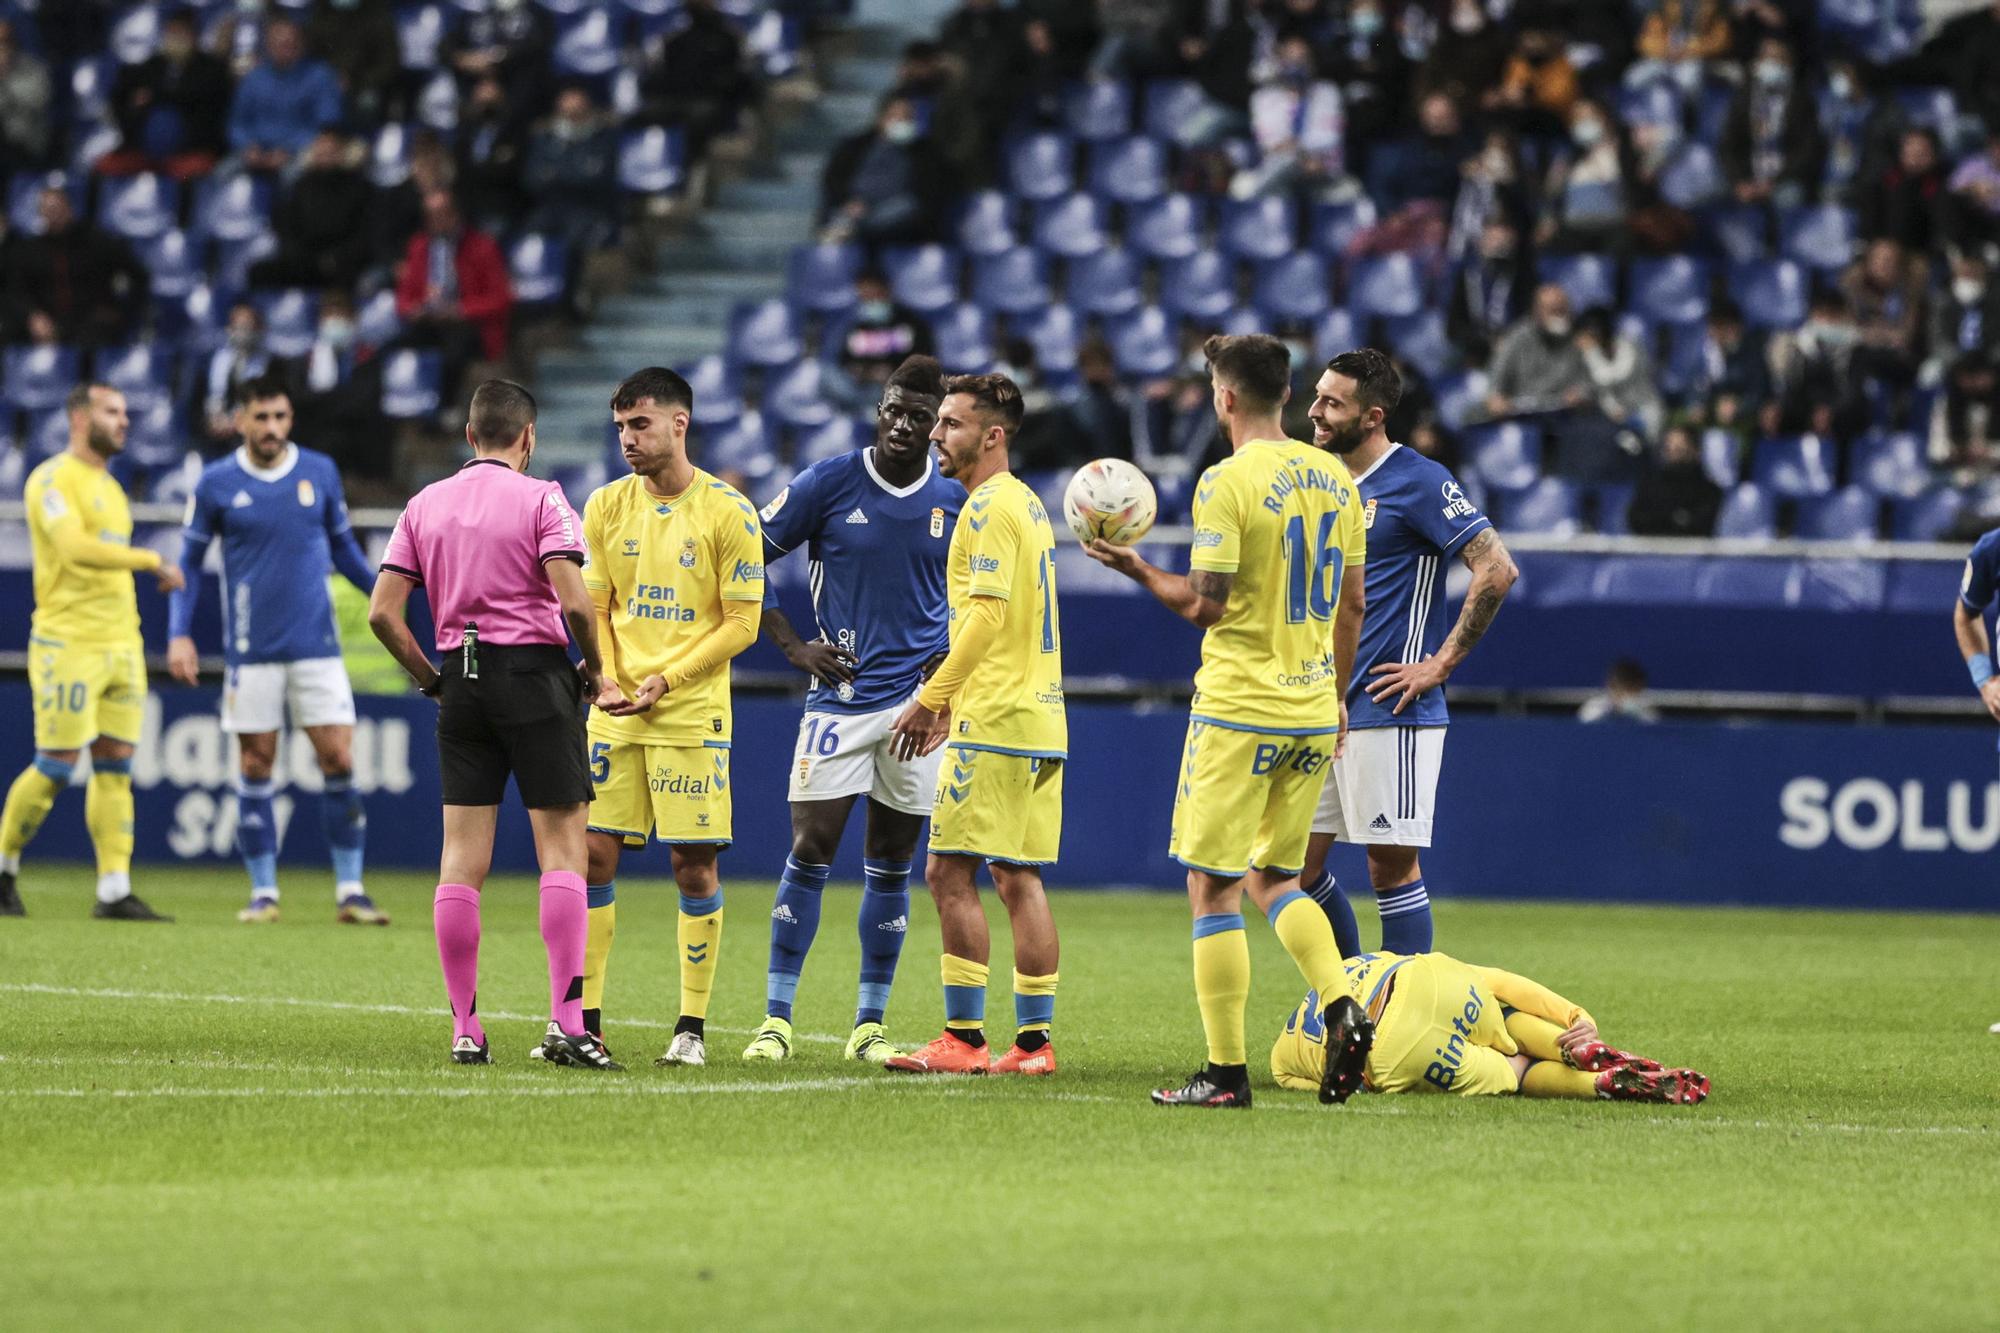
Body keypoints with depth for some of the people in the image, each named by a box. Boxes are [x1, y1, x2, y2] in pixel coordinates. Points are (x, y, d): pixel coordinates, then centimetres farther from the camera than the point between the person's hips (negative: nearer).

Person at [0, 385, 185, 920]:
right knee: (56, 766, -6)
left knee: (115, 767, 2)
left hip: (121, 646, 8)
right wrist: (152, 562, -22)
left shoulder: (110, 487, 18)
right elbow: (77, 548, -24)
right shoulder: (53, 480, -9)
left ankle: (114, 891, 0)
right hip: (68, 644, -8)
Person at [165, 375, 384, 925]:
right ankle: (263, 893, 10)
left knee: (339, 761, -5)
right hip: (251, 651, -1)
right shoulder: (215, 484, -1)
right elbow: (189, 561, 6)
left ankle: (350, 890, 1)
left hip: (317, 646, 1)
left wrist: (380, 588, -1)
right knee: (256, 766, 1)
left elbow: (342, 546, 15)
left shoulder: (320, 473, 4)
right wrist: (179, 634, -3)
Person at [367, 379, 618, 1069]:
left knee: (462, 856, 4)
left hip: (460, 682, 4)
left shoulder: (425, 504, 9)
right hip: (535, 673, -4)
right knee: (562, 849, -2)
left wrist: (430, 677, 15)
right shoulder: (540, 500, -5)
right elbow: (574, 602, -16)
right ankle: (567, 1022, -11)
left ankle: (464, 1030, 2)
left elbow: (382, 611, 4)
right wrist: (594, 670, 1)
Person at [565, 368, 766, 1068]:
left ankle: (693, 1027, 5)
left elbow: (741, 623, -6)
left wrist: (664, 680, -14)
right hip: (615, 715, 4)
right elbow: (593, 606, 11)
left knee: (694, 865, -3)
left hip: (692, 714, -4)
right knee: (592, 854, 0)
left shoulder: (728, 513, -6)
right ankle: (584, 1019, 8)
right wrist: (604, 678, -7)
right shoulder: (605, 506, 6)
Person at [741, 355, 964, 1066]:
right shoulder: (828, 485, -4)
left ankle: (870, 1025, 13)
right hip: (841, 694, -2)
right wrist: (794, 646, -4)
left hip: (920, 698, 2)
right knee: (809, 853, -7)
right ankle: (776, 1019, -2)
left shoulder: (956, 500, 3)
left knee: (890, 867, 6)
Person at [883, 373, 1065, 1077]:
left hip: (993, 723, -10)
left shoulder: (990, 506, -12)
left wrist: (931, 698, -15)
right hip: (1040, 718, 10)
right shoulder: (1027, 504, 18)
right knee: (1019, 878, 8)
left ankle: (963, 1038, -8)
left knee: (950, 873, -7)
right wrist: (951, 699, 24)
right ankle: (1034, 1040, 7)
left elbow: (987, 616, -19)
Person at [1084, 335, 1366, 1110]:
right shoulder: (1334, 478, 7)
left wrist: (1140, 572, 2)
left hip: (1240, 710, -7)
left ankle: (1226, 1073, 0)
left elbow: (1205, 605, -15)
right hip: (1313, 711, 7)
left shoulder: (1228, 482, -14)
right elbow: (1351, 603, 13)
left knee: (1213, 889, 1)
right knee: (1274, 879, 18)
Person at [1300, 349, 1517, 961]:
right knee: (1296, 862, 7)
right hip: (1323, 713, 8)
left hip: (1389, 711, -8)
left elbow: (1497, 569, -16)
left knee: (1392, 865, -4)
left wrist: (1441, 664, -16)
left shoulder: (1419, 482, -10)